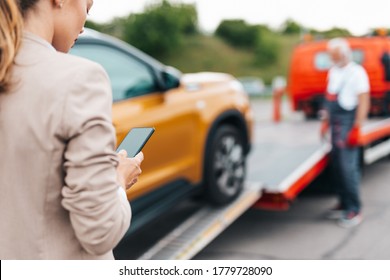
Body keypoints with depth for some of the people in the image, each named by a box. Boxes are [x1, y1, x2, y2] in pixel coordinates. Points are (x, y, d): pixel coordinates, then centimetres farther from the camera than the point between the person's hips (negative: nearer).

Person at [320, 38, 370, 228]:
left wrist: (356, 128, -18)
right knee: (337, 165, 11)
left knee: (348, 166, -9)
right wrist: (326, 121, 20)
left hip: (348, 124, -8)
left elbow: (363, 102, -13)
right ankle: (344, 204, 23)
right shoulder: (333, 72, 15)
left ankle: (354, 210, -1)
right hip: (335, 124, 8)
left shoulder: (357, 72, -9)